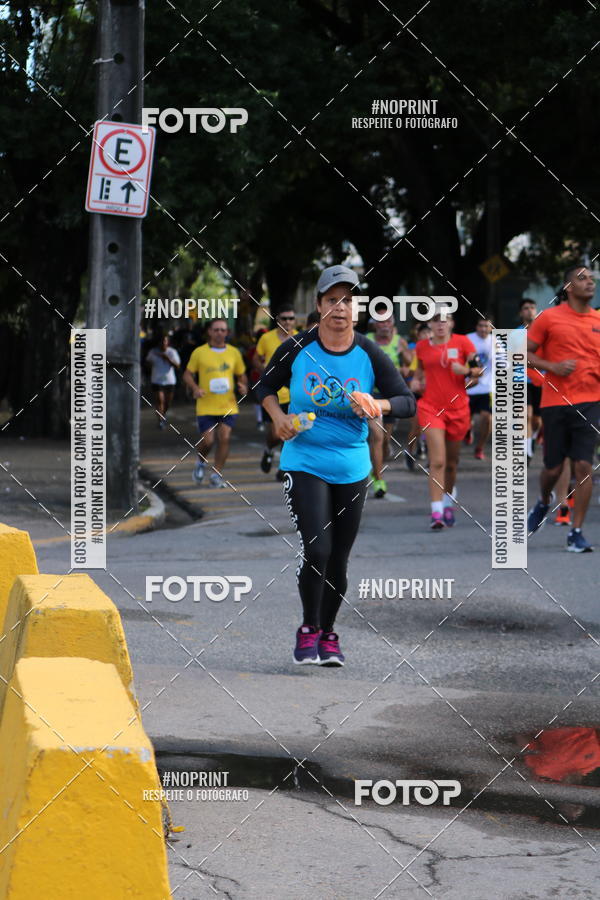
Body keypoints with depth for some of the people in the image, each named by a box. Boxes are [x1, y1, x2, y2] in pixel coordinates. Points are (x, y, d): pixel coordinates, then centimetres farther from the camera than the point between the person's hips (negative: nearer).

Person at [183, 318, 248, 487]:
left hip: (228, 406, 2)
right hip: (206, 407, -2)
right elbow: (188, 374, 6)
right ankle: (200, 463, 27)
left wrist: (243, 385, -4)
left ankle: (217, 474, 2)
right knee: (207, 440, -5)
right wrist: (195, 388, -13)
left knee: (224, 438, -8)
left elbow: (241, 375, 18)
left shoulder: (234, 353, 8)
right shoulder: (199, 352, 1)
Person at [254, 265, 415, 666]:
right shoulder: (297, 348, -6)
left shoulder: (370, 355, -5)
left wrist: (378, 405, -25)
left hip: (352, 468, 2)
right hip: (304, 463, -2)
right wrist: (279, 416, -8)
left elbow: (408, 402, -5)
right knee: (316, 548, -17)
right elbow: (267, 385, 10)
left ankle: (328, 634, 27)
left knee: (339, 559, 8)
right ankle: (308, 629, 3)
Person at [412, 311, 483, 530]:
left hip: (458, 408, 1)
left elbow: (479, 370, 3)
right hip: (431, 407, -1)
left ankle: (448, 503, 36)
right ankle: (436, 512, -18)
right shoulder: (422, 346, 6)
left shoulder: (462, 342, 1)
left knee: (451, 462, 13)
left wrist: (466, 371, -18)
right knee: (437, 461, -14)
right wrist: (416, 382, 3)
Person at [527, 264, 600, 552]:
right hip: (555, 402, -2)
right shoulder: (549, 317, -1)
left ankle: (576, 533, -1)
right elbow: (525, 353, 2)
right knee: (553, 467, 6)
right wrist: (553, 366, -13)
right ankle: (543, 503, 41)